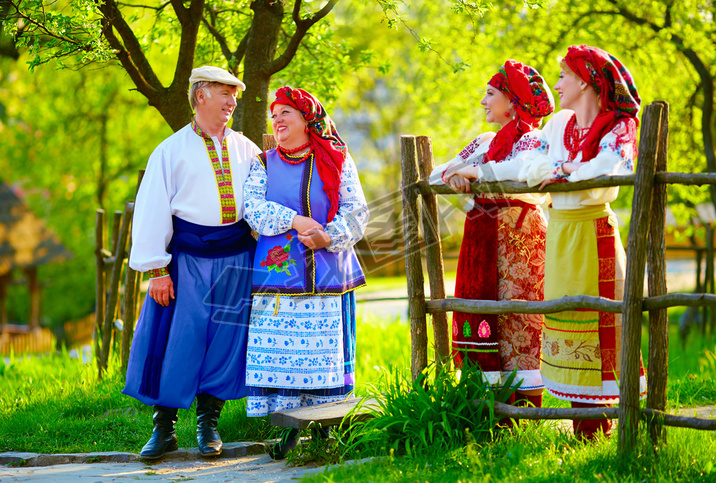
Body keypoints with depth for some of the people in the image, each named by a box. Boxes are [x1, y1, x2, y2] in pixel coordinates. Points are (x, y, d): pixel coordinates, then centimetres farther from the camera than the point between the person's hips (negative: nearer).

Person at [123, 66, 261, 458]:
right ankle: (164, 429, 8)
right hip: (188, 259, -3)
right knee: (177, 341, -2)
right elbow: (152, 210, -1)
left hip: (236, 259, 3)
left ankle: (208, 425, 16)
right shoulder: (171, 150, 2)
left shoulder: (246, 150, 12)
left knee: (223, 342, 4)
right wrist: (156, 269, -8)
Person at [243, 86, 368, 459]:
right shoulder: (263, 164, 12)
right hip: (278, 271, 1)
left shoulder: (337, 161, 9)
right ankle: (288, 428, -1)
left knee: (326, 351, -2)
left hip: (328, 272, 0)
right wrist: (294, 221, -16)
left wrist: (329, 236, -15)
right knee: (280, 352, -6)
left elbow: (356, 212, 3)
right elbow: (251, 205, -3)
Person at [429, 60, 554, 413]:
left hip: (518, 229, -7)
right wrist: (453, 175, -6)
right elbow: (435, 174, 18)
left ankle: (527, 401, -6)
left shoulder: (531, 139, -2)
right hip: (481, 234, 7)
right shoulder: (484, 142, 20)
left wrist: (474, 172, -19)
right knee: (482, 311, 1)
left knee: (517, 311, -8)